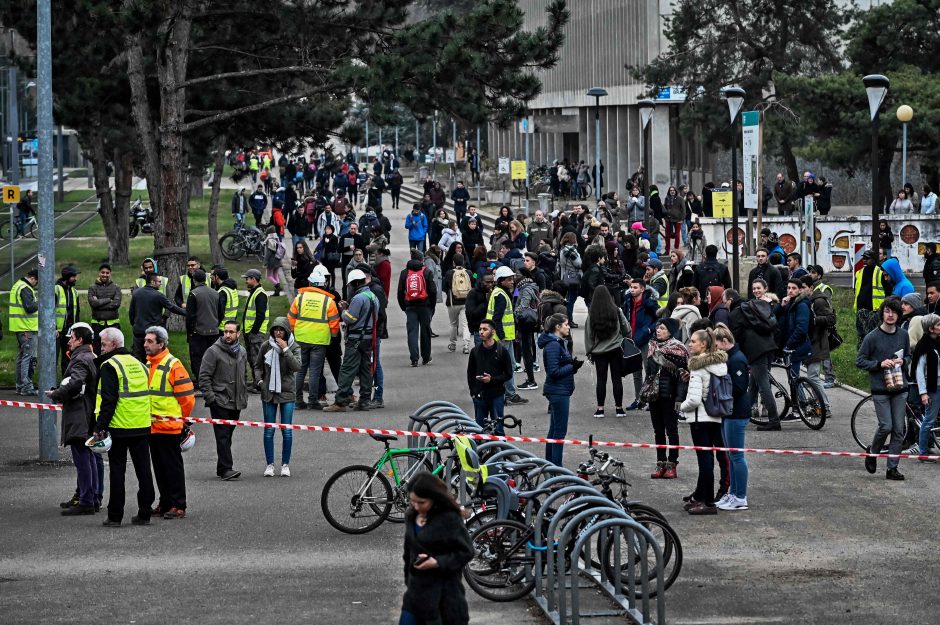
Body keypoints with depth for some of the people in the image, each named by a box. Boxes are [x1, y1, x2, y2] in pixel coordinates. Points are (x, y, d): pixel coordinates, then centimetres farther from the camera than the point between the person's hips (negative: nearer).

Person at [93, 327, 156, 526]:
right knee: (143, 470, 9)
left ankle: (115, 516, 2)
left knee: (117, 471, 0)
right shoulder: (138, 363, 14)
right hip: (142, 427, 6)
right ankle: (144, 513, 11)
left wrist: (100, 427, -15)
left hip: (118, 428, -6)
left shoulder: (109, 366, -9)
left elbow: (108, 400, -17)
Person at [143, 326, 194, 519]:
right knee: (159, 467, 12)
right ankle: (165, 503, 20)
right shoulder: (148, 364, 12)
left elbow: (187, 396, -11)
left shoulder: (173, 365, -12)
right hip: (152, 426, 8)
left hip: (169, 426, -8)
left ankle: (178, 506, -1)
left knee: (173, 467, -4)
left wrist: (178, 418, -1)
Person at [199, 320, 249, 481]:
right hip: (220, 402, -6)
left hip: (236, 403, 6)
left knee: (228, 436, 10)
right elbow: (204, 376, -9)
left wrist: (244, 397, 19)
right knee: (222, 436, -11)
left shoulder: (242, 352, 13)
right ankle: (225, 469, -14)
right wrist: (210, 397, -15)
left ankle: (222, 467, 15)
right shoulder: (213, 352, -8)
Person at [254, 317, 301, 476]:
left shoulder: (294, 347, -2)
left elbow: (297, 367, -18)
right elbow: (257, 366, 15)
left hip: (287, 393, -1)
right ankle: (269, 464, 11)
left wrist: (285, 349, -20)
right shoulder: (266, 346, 2)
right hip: (268, 392, 1)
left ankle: (285, 464, 9)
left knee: (287, 430, -1)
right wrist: (259, 380, -1)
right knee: (269, 430, 3)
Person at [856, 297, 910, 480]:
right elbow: (859, 361, -3)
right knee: (886, 427, -11)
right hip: (880, 389, -4)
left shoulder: (903, 335, 7)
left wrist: (903, 361, -2)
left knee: (899, 429, 1)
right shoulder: (872, 337, -6)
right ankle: (872, 452, 18)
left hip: (900, 389, 4)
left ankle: (893, 468, 8)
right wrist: (879, 364, -16)